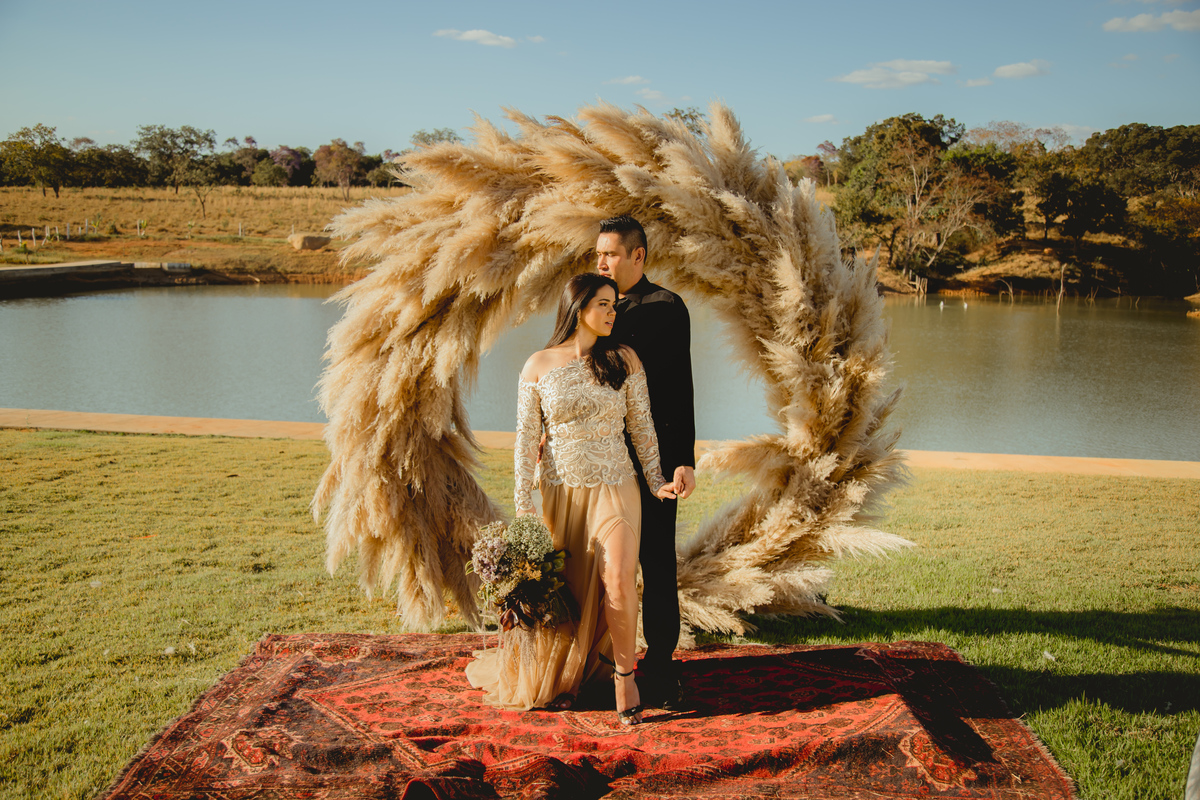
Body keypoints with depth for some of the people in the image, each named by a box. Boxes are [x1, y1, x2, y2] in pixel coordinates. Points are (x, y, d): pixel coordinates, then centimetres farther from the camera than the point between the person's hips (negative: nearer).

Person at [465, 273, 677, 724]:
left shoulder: (624, 361, 4)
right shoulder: (538, 366, 2)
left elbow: (642, 427, 7)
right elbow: (526, 438, 1)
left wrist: (656, 480, -1)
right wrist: (522, 505, -4)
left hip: (613, 488, -1)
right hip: (559, 491, 1)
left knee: (618, 577, -23)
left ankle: (623, 673, -3)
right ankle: (559, 678, 32)